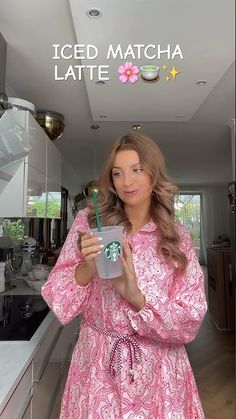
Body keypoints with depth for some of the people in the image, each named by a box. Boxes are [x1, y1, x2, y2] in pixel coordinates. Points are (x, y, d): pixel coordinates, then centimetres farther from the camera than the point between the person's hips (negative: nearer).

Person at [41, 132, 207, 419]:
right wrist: (87, 268, -27)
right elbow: (57, 300, -8)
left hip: (158, 369, 1)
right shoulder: (89, 221, -7)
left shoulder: (177, 237, -6)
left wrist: (135, 295, -25)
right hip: (98, 365, 0)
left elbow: (190, 322, -9)